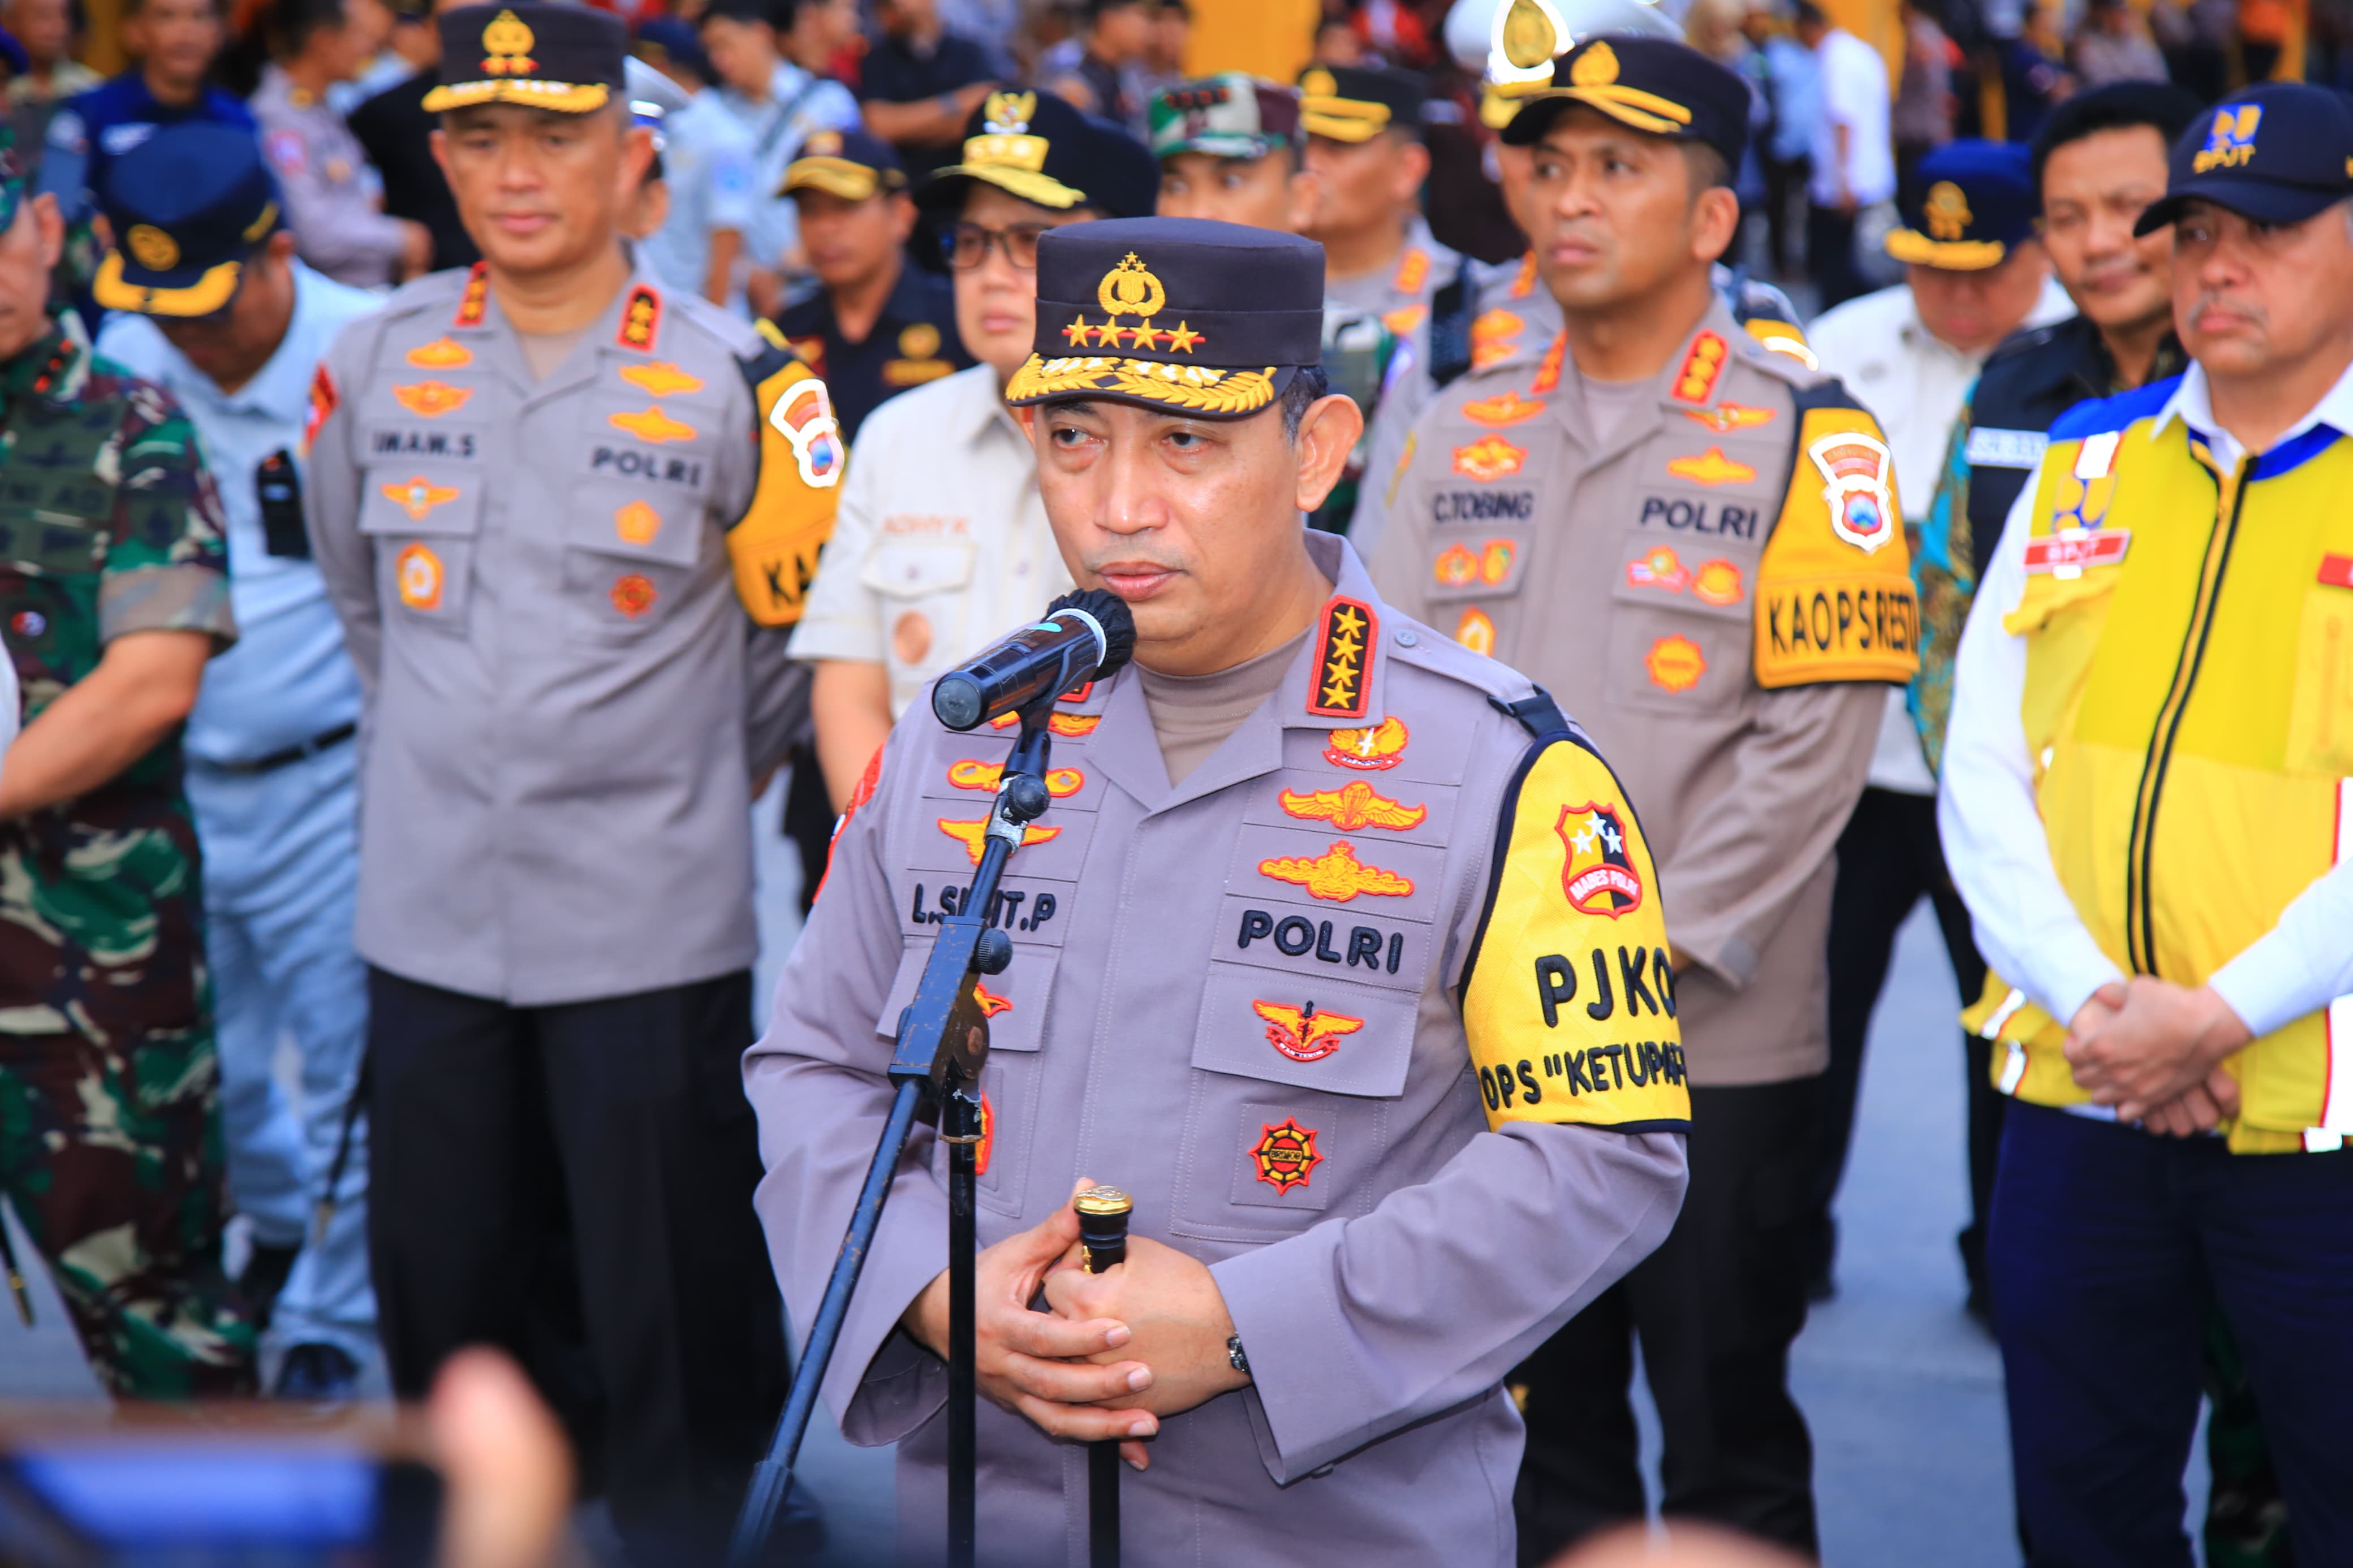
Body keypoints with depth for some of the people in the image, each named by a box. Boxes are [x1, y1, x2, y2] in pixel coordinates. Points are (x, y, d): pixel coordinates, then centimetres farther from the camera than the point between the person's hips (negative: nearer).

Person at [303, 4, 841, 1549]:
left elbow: (801, 631, 5)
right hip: (427, 916, 4)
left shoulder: (732, 384, -7)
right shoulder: (376, 364, 3)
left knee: (670, 1312, 1)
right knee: (442, 1291, 13)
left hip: (652, 927, -3)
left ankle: (688, 1534, 16)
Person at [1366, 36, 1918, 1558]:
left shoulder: (1804, 435, -4)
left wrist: (1650, 948, -14)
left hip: (1716, 1040, -4)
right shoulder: (1464, 429, 10)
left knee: (1732, 1446, 5)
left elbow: (1815, 734, -10)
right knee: (1539, 1435, 13)